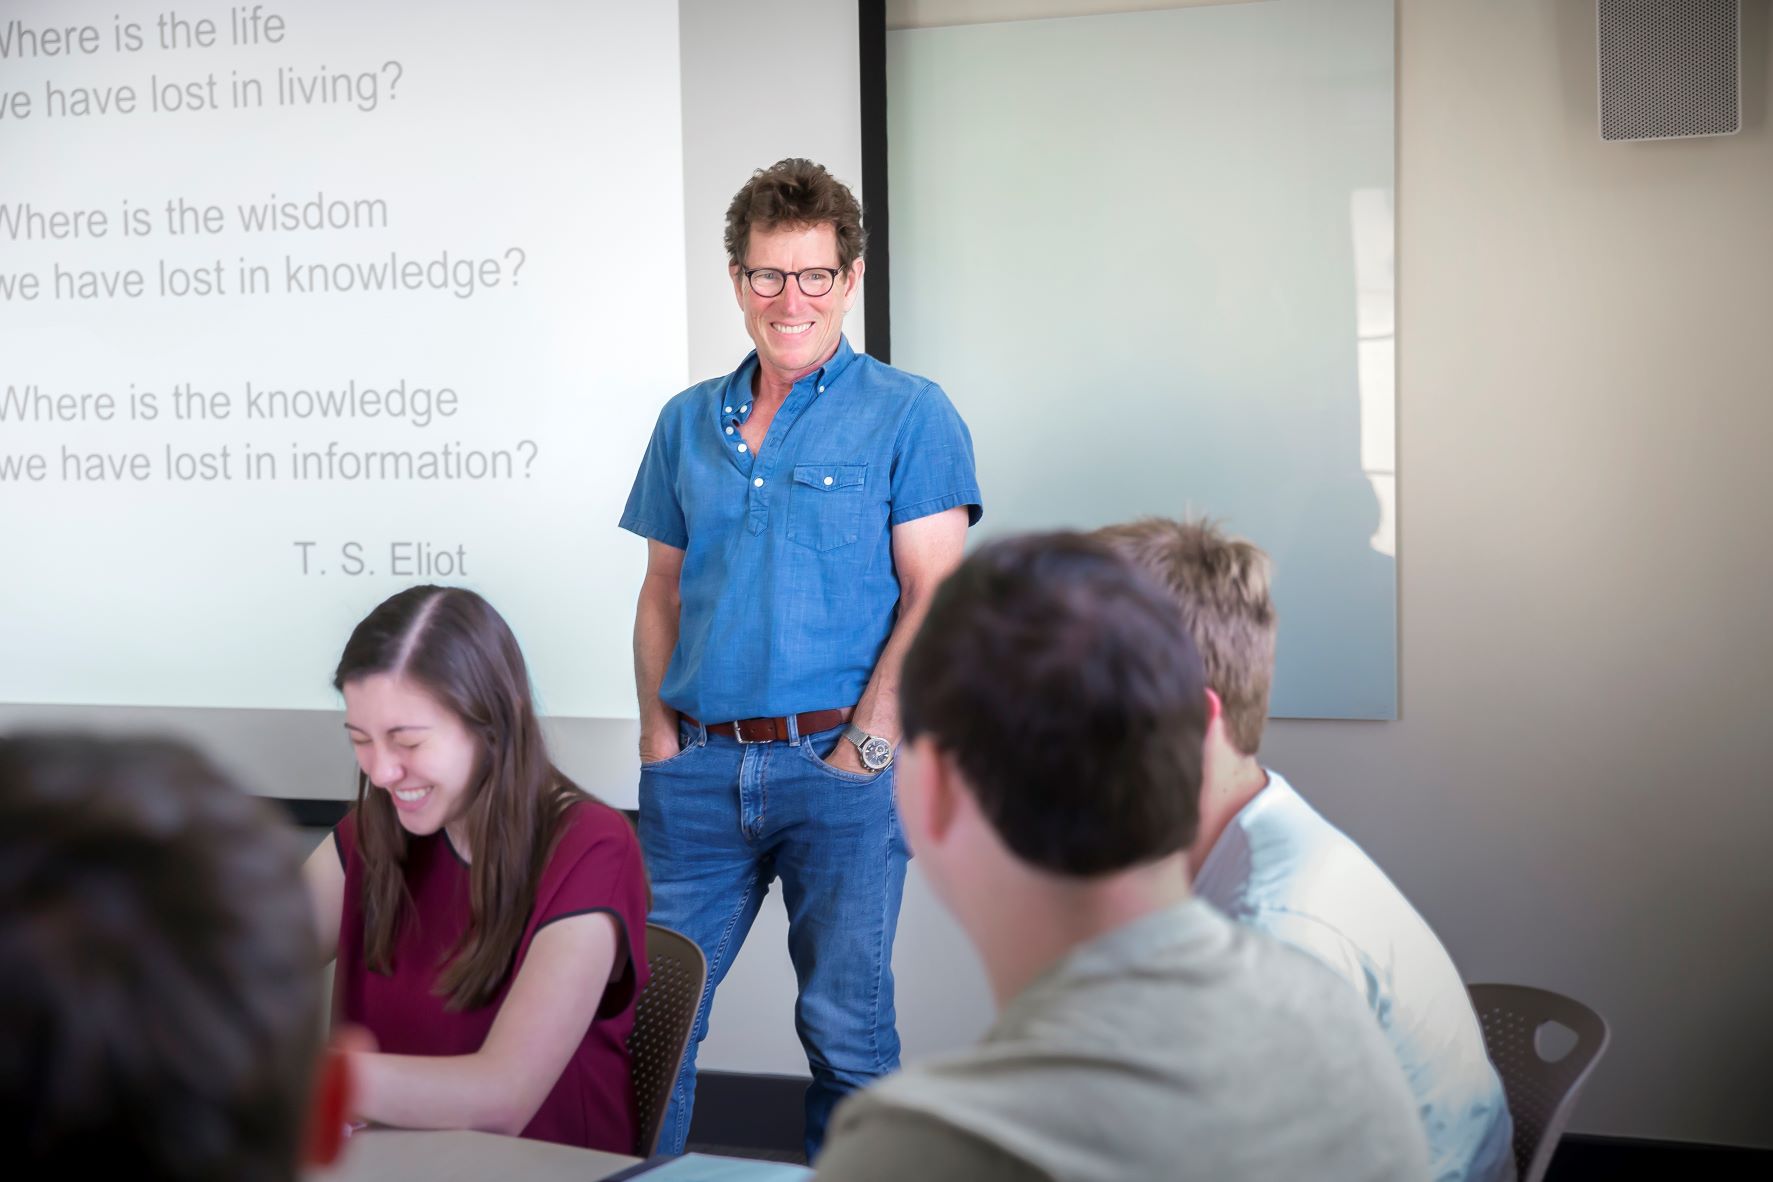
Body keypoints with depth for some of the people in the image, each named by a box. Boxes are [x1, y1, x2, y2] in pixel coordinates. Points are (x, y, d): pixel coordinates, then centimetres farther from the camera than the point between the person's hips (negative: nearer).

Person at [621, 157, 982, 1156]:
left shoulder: (909, 416, 1)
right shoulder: (689, 422, 15)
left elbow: (933, 597, -6)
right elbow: (663, 593, 17)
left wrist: (868, 744, -14)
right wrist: (658, 731, 4)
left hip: (835, 761, -4)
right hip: (700, 768, 4)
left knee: (846, 1024, 2)